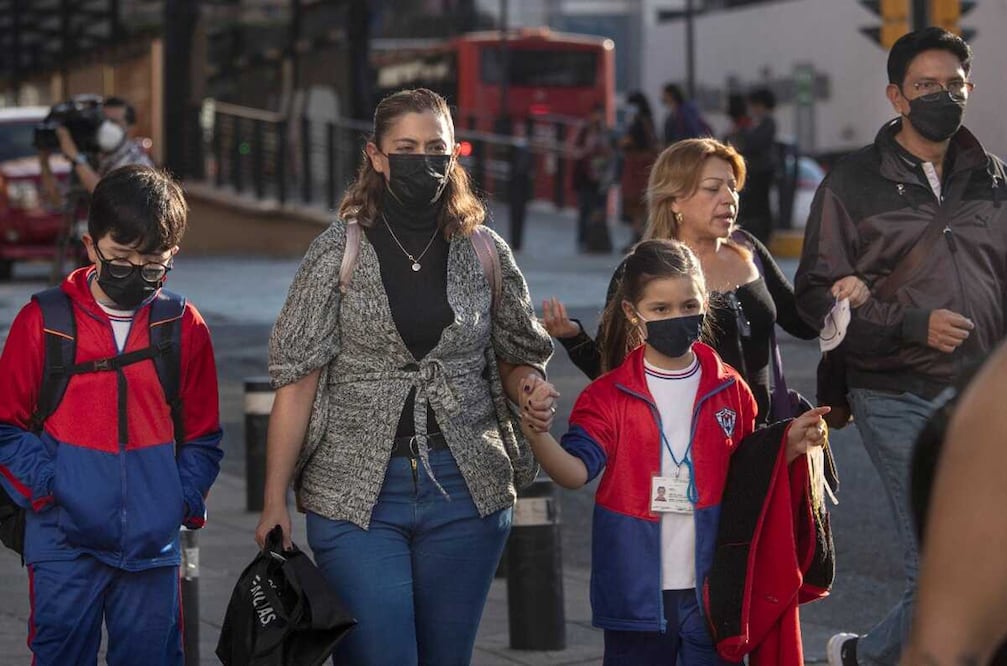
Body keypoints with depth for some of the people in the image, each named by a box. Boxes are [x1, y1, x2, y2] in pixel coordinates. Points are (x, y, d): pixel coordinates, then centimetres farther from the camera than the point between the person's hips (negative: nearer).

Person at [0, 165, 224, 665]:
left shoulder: (185, 327, 3)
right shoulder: (43, 321, -2)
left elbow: (202, 437, 10)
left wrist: (184, 500, -4)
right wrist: (44, 486, -11)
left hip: (153, 545, 2)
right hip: (63, 543, -1)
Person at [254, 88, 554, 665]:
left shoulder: (487, 254, 5)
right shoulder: (338, 253, -3)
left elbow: (518, 356, 16)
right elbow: (298, 379, -3)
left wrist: (528, 387, -9)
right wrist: (275, 500, -7)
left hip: (466, 490, 3)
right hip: (358, 495, -2)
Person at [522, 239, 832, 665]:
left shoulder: (730, 391, 4)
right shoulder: (608, 397, -1)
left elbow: (748, 480, 12)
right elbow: (575, 471, -15)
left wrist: (788, 449, -6)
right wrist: (537, 435, -34)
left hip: (711, 591, 1)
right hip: (635, 593, -1)